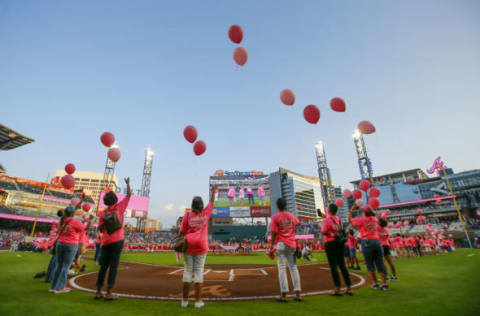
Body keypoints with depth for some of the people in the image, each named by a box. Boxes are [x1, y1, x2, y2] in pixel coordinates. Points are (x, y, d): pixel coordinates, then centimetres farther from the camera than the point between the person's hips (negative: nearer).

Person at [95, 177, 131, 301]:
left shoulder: (103, 213, 8)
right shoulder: (119, 207, 0)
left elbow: (100, 229, 4)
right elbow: (129, 195, 11)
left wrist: (104, 220, 4)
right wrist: (128, 183, 21)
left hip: (105, 241, 4)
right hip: (117, 240, -4)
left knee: (103, 266, 12)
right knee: (113, 266, -1)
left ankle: (98, 292, 16)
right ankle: (109, 293, 1)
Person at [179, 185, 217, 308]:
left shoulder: (187, 215, -6)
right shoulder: (205, 213, -3)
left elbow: (182, 232, -4)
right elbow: (211, 202, 12)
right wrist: (213, 191, 24)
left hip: (189, 246, 0)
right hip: (201, 247, 0)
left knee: (187, 271, 8)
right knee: (199, 272, 5)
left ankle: (185, 300, 16)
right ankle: (198, 301, 9)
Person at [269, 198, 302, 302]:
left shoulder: (275, 217, -9)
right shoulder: (291, 215, 5)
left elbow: (274, 233, -12)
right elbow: (298, 223, 24)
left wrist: (272, 246, -7)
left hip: (280, 244, -4)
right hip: (292, 244, 4)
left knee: (282, 268, 1)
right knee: (293, 267, 11)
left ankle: (283, 295, 1)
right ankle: (297, 294, 14)